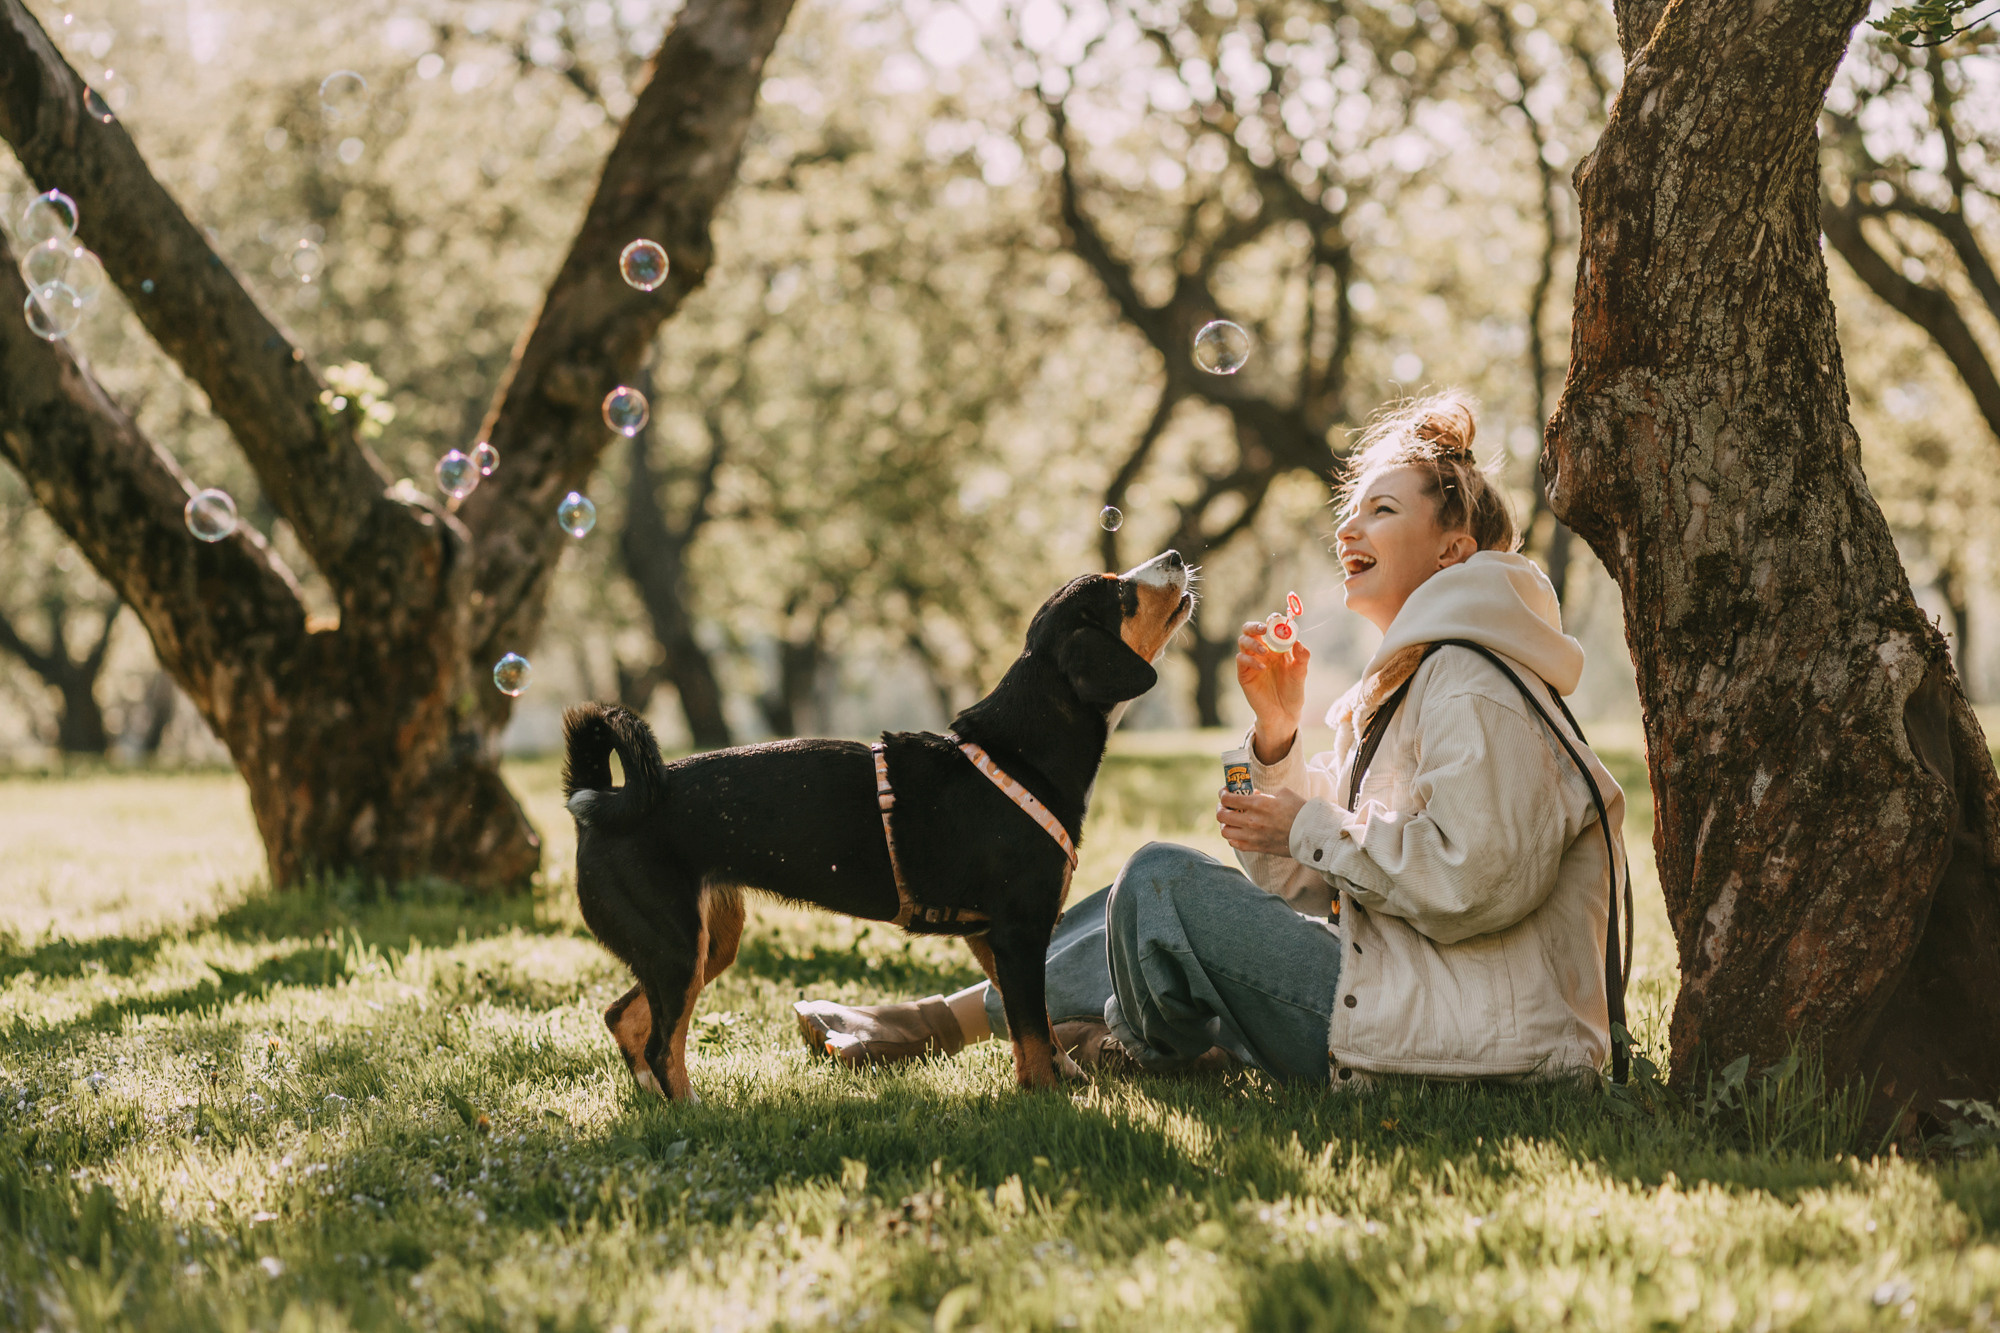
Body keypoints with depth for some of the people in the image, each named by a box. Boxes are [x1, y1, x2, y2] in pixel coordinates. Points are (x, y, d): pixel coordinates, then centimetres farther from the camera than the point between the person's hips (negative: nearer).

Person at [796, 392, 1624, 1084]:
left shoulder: (1472, 682, -11)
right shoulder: (1405, 681, 22)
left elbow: (1476, 880, -25)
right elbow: (1301, 884, 17)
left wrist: (1315, 828, -12)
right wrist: (1277, 733, 1)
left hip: (1455, 1030, -10)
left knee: (1161, 883, -12)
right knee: (1159, 891, 10)